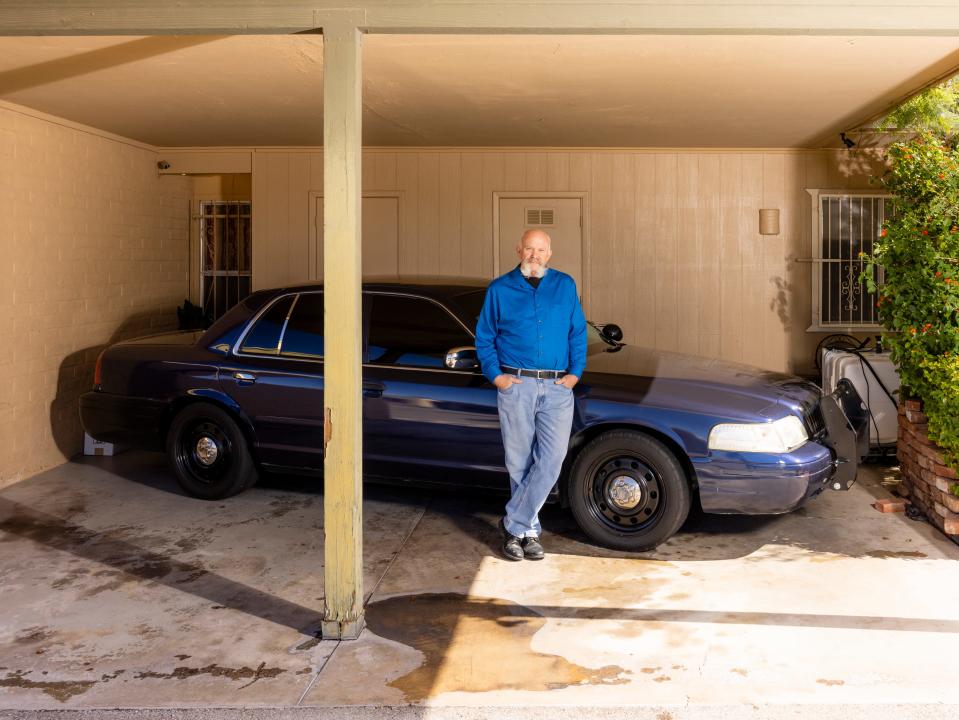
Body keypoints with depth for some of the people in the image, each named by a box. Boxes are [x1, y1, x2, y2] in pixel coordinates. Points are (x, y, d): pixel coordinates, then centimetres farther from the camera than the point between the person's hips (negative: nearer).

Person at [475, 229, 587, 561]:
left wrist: (575, 373, 0)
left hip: (557, 387, 1)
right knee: (520, 463, 3)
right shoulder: (499, 289, 8)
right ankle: (530, 530, 17)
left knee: (551, 460, -9)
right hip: (515, 386, -1)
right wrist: (495, 375, -3)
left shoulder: (565, 286, 11)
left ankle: (514, 525, 0)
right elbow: (484, 338, 10)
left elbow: (578, 333, 12)